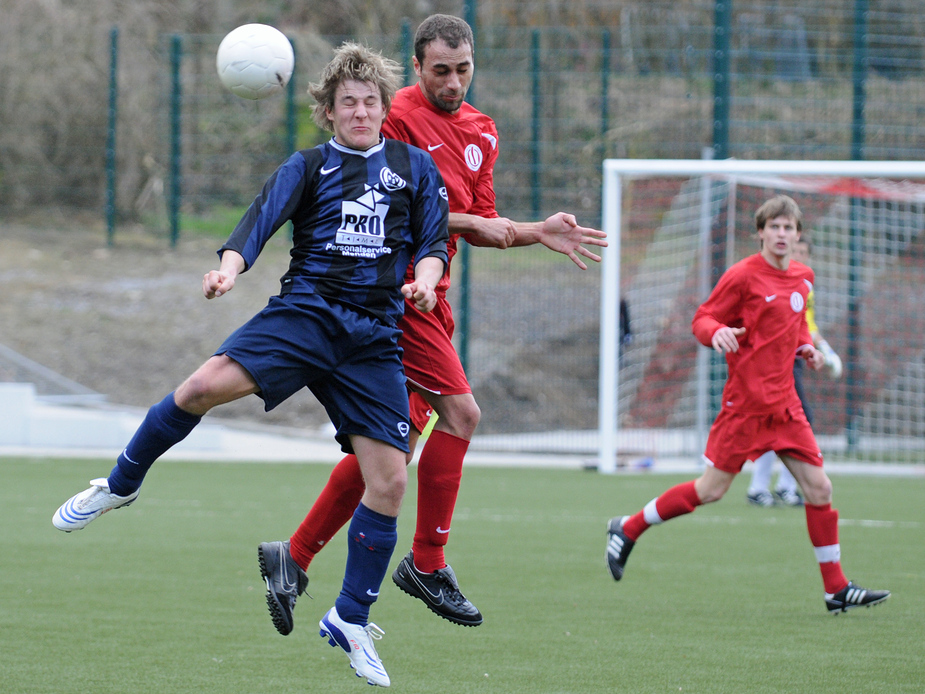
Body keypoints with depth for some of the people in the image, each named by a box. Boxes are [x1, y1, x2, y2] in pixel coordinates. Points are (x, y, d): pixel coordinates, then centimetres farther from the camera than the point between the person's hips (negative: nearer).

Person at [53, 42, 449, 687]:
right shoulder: (308, 167, 9)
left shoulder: (415, 167, 13)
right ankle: (121, 484, -1)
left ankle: (351, 620, 9)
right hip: (304, 311, -1)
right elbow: (262, 219, -6)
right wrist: (231, 265, -26)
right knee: (207, 385, -26)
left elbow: (435, 239, 10)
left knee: (389, 480, -7)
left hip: (374, 337, 2)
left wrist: (425, 276, -14)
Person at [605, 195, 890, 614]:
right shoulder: (743, 276, -9)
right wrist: (717, 333, -28)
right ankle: (628, 530, 13)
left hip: (785, 403, 6)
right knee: (711, 489, -5)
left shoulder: (803, 278, 12)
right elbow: (702, 319, -6)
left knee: (819, 488, 1)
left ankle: (836, 589, 7)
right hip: (746, 401, -6)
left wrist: (805, 348, 9)